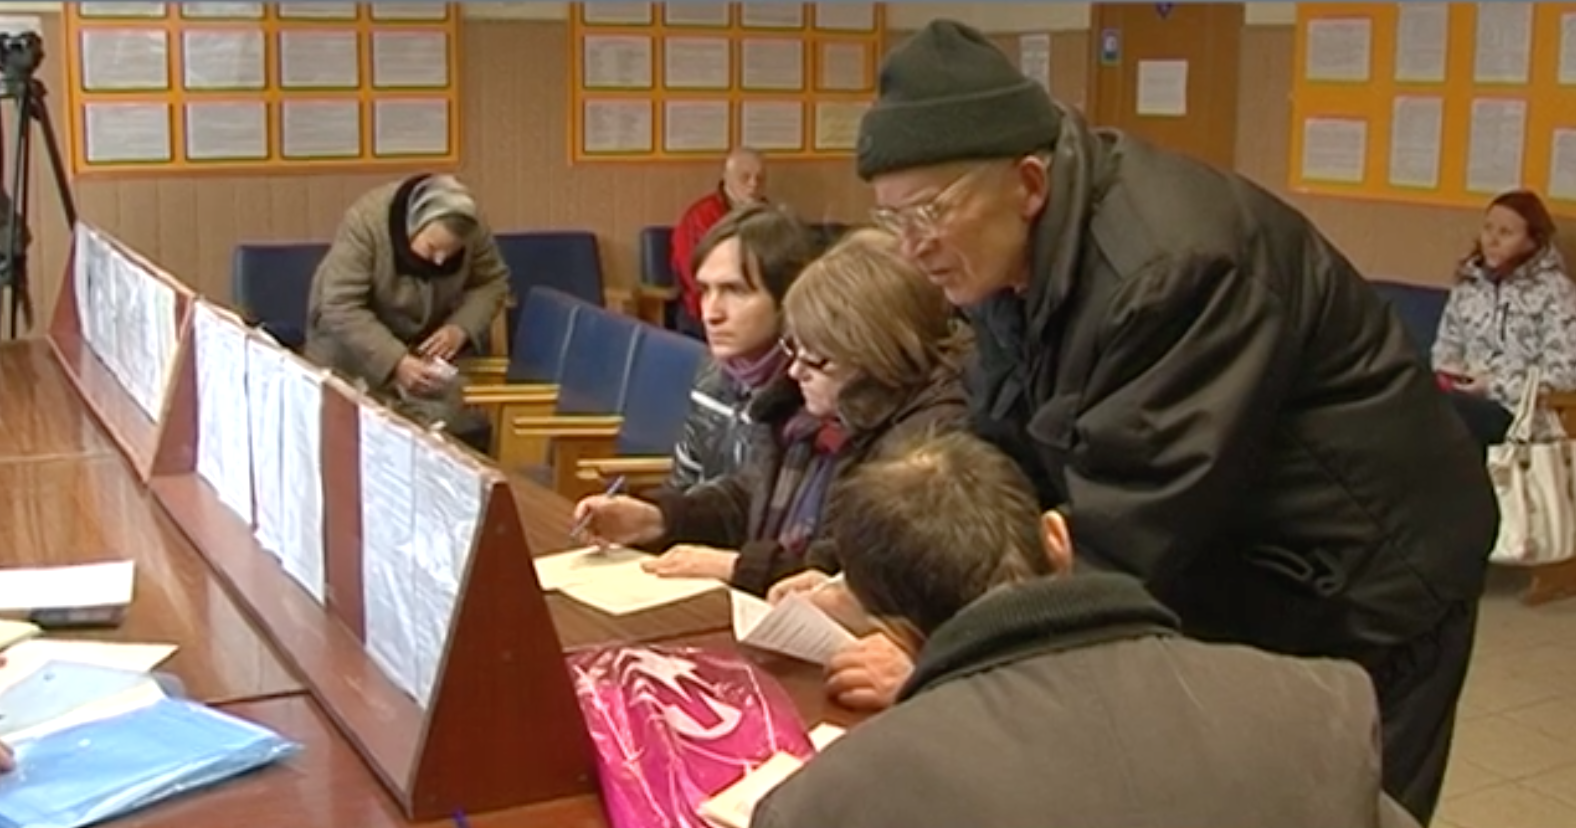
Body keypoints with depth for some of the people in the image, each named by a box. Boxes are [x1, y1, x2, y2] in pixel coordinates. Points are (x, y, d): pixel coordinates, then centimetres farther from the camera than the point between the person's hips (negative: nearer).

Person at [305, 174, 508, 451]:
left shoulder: (472, 231, -18)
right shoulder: (366, 221, -30)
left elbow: (493, 282, -2)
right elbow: (340, 309, -31)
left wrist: (461, 328, -21)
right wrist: (395, 362, -40)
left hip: (426, 342, 3)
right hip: (353, 342, -3)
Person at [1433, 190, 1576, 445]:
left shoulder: (1554, 290, -4)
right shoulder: (1469, 281, 13)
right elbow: (1448, 342, 19)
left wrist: (1495, 386, -16)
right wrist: (1448, 371, -4)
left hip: (1521, 410, -5)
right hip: (1470, 398, 5)